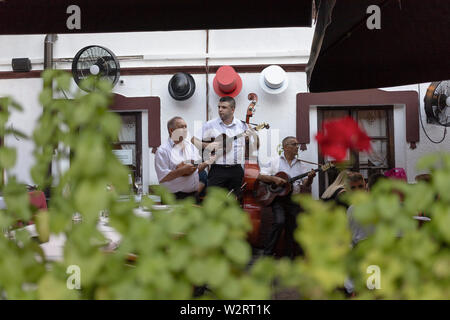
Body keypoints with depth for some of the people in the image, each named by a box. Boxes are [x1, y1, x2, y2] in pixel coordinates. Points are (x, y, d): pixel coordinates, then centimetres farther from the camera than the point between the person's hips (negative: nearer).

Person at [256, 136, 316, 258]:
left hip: (294, 199, 4)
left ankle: (289, 257, 13)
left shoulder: (300, 165, 15)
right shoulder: (274, 162, 5)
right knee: (279, 221, -23)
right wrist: (274, 179, -15)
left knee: (292, 228, 1)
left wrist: (310, 178, -12)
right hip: (277, 197, -4)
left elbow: (305, 184, 9)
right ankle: (267, 254, -13)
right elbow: (260, 176, -1)